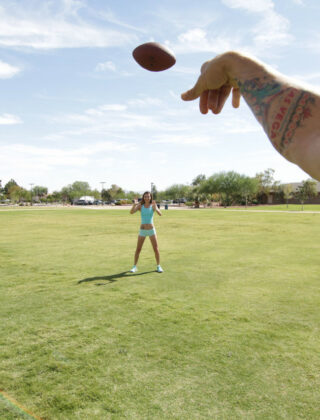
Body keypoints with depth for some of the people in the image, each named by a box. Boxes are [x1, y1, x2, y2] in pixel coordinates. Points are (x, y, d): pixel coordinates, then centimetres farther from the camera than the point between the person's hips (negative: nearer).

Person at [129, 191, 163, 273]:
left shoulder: (153, 205, -4)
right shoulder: (140, 206, -3)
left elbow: (160, 214, -18)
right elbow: (131, 212, -18)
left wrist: (155, 208, -37)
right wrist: (134, 204, -37)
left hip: (151, 230, 0)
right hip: (142, 231, 0)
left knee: (156, 249, -1)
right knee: (138, 249, 2)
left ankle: (158, 266, 15)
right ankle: (135, 266, 17)